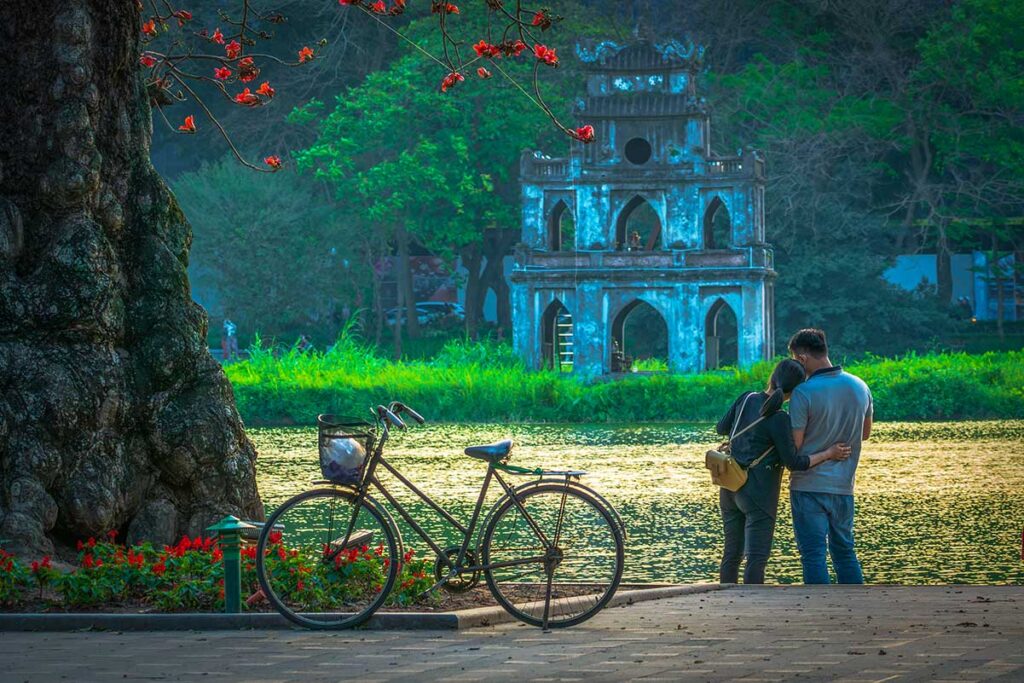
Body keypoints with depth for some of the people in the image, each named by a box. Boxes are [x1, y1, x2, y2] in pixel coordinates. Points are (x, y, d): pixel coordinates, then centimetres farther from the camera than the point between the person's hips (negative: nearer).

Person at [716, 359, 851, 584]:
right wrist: (829, 453, -6)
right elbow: (793, 462, -14)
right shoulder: (779, 419, -17)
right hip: (758, 492, -7)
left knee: (732, 553, 15)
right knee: (757, 557, -4)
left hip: (730, 487, 7)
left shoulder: (747, 399, 0)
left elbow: (722, 428, 14)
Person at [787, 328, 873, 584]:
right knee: (845, 551, 15)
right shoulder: (859, 387, 3)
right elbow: (865, 432, 17)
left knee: (813, 554, -2)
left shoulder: (803, 392, -16)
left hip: (809, 485, -6)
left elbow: (793, 445, -15)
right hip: (843, 486, 6)